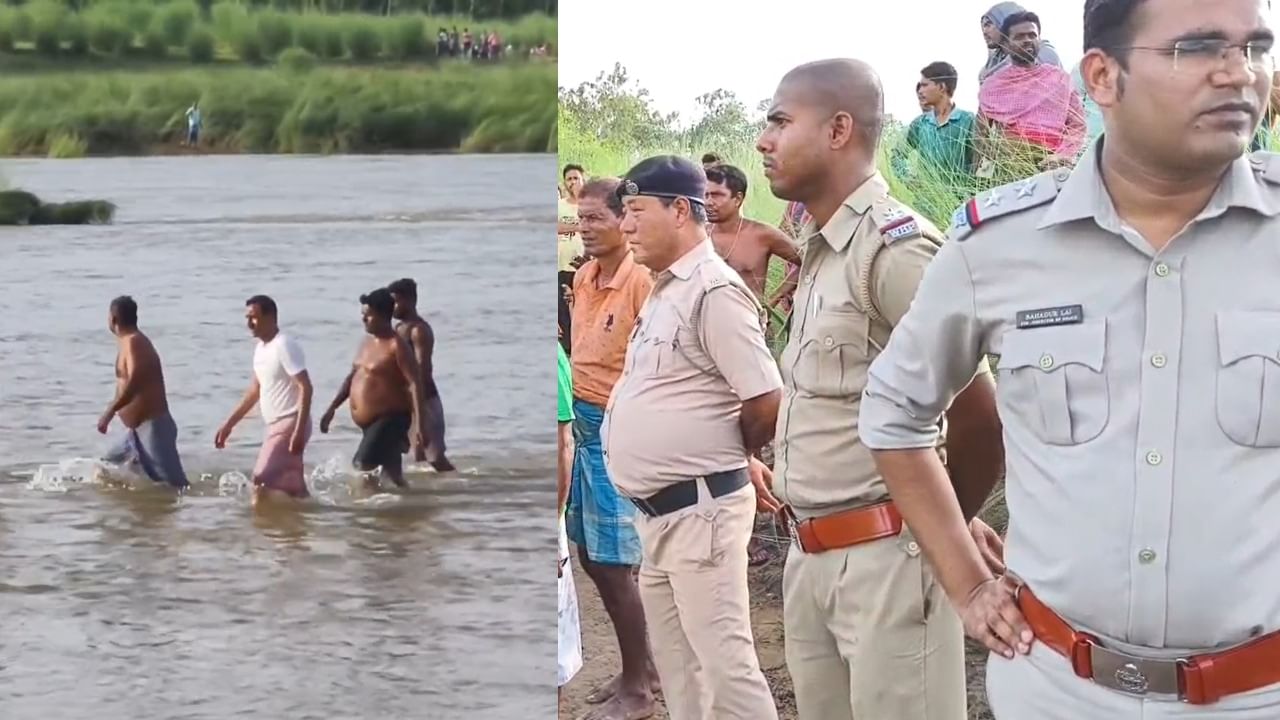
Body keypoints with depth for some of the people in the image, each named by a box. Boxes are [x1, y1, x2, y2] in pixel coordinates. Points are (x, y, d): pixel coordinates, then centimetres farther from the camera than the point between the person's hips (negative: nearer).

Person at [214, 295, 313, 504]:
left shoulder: (284, 345, -16)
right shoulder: (260, 347, 13)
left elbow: (305, 388, -21)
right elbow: (254, 391, 23)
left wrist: (299, 430, -27)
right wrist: (229, 425, 21)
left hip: (289, 424, -9)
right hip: (274, 425, 9)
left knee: (261, 483, -14)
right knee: (291, 487, 9)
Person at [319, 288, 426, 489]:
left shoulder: (396, 346, -15)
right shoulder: (367, 342, 12)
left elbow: (414, 384, -21)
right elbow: (352, 377, 22)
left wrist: (418, 424, -29)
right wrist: (332, 408, 17)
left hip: (390, 420, -9)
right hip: (371, 422, 9)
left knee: (362, 466, -20)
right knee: (392, 475, 14)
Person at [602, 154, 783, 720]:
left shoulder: (714, 291, -16)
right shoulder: (665, 291, 14)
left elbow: (767, 403, -18)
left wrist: (732, 459, -1)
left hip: (699, 508, -10)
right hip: (658, 510, 10)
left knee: (723, 661, -8)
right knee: (677, 663, 17)